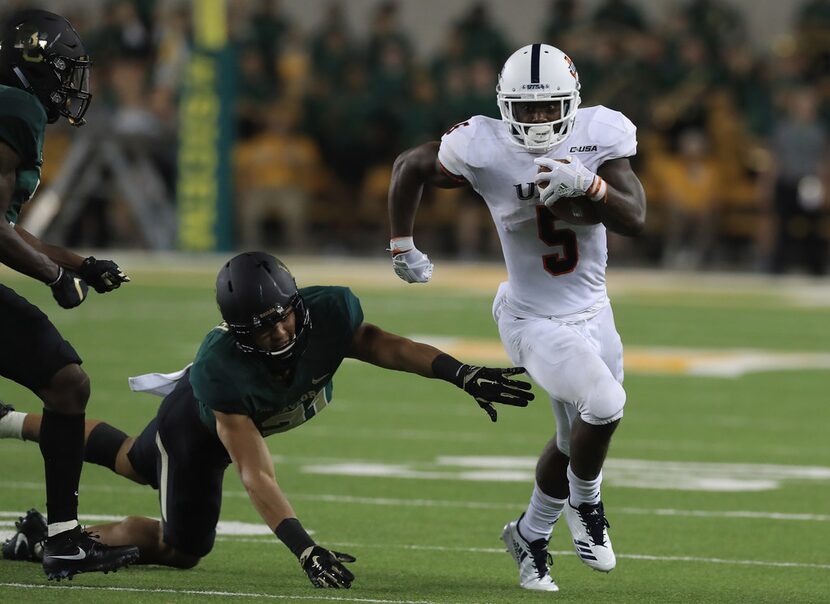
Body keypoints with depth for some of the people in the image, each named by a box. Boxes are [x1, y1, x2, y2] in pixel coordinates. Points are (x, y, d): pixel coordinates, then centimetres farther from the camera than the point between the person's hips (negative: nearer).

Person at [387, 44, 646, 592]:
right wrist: (402, 247, 3)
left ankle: (531, 535, 42)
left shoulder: (600, 135, -13)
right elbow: (410, 167, -1)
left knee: (578, 442, 17)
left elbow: (635, 218, -21)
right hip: (535, 321, -4)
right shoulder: (484, 149, -19)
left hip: (594, 314, 4)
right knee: (605, 404, -26)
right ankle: (584, 503, 4)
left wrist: (588, 184, -38)